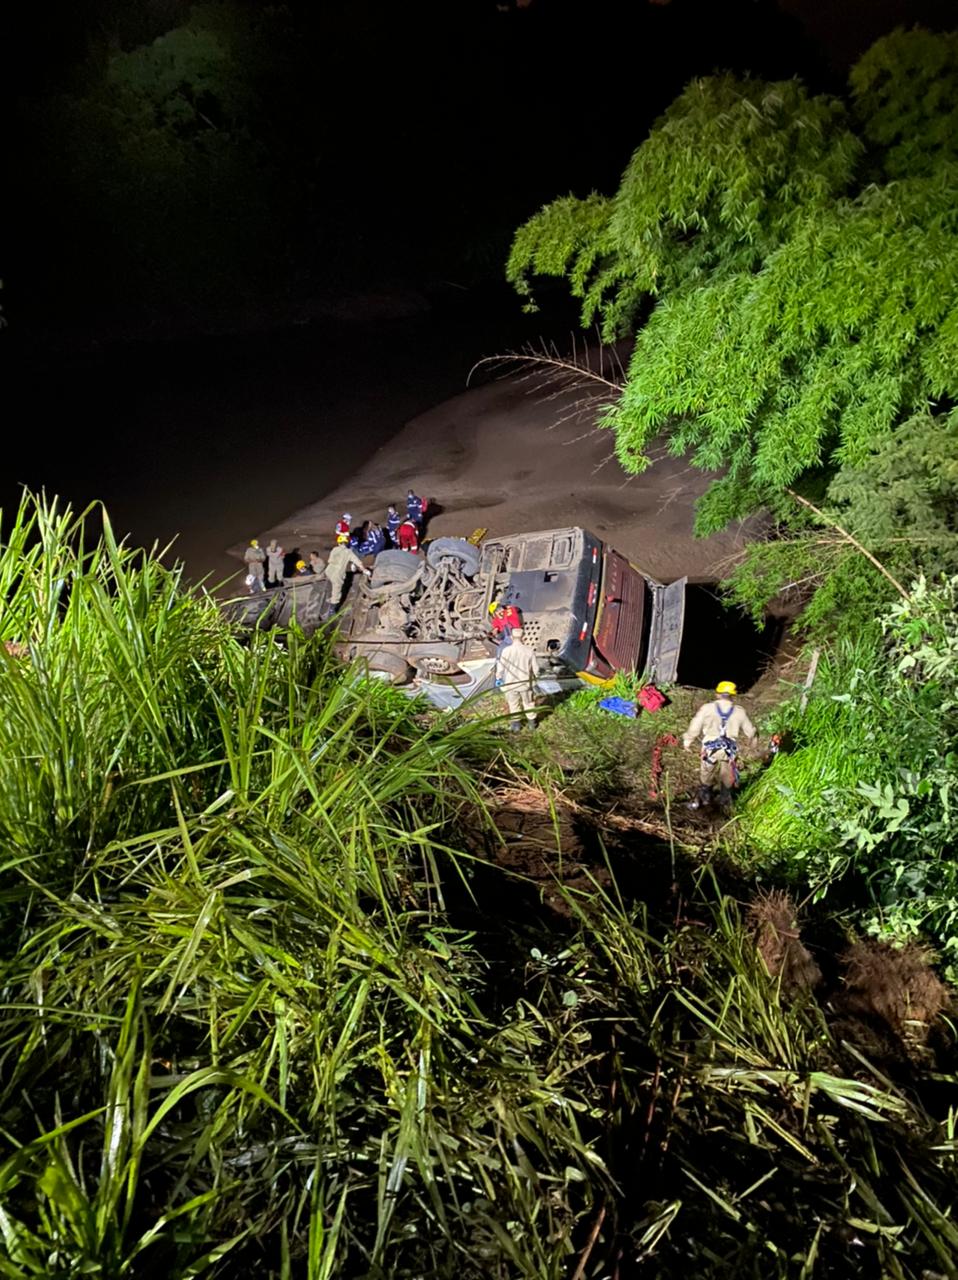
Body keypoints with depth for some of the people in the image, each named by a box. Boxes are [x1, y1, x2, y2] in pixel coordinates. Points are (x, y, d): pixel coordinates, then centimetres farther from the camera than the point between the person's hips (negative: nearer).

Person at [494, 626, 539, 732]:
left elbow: (500, 667, -11)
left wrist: (498, 678, 7)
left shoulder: (506, 650, -20)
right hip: (525, 683, 1)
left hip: (510, 683, -1)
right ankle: (532, 721, 39)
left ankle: (516, 723, 31)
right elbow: (535, 668, -7)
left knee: (513, 704, 20)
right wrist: (535, 676, 16)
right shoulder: (529, 651, -16)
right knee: (529, 703, 24)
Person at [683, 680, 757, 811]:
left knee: (706, 776, 18)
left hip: (710, 750, -1)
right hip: (729, 752, 1)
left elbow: (695, 727, -4)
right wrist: (752, 740, 33)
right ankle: (724, 802, 35)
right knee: (727, 778, 22)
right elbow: (750, 731, 12)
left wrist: (687, 741, 10)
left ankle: (703, 799, 30)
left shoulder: (707, 708, -6)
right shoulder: (739, 712, 0)